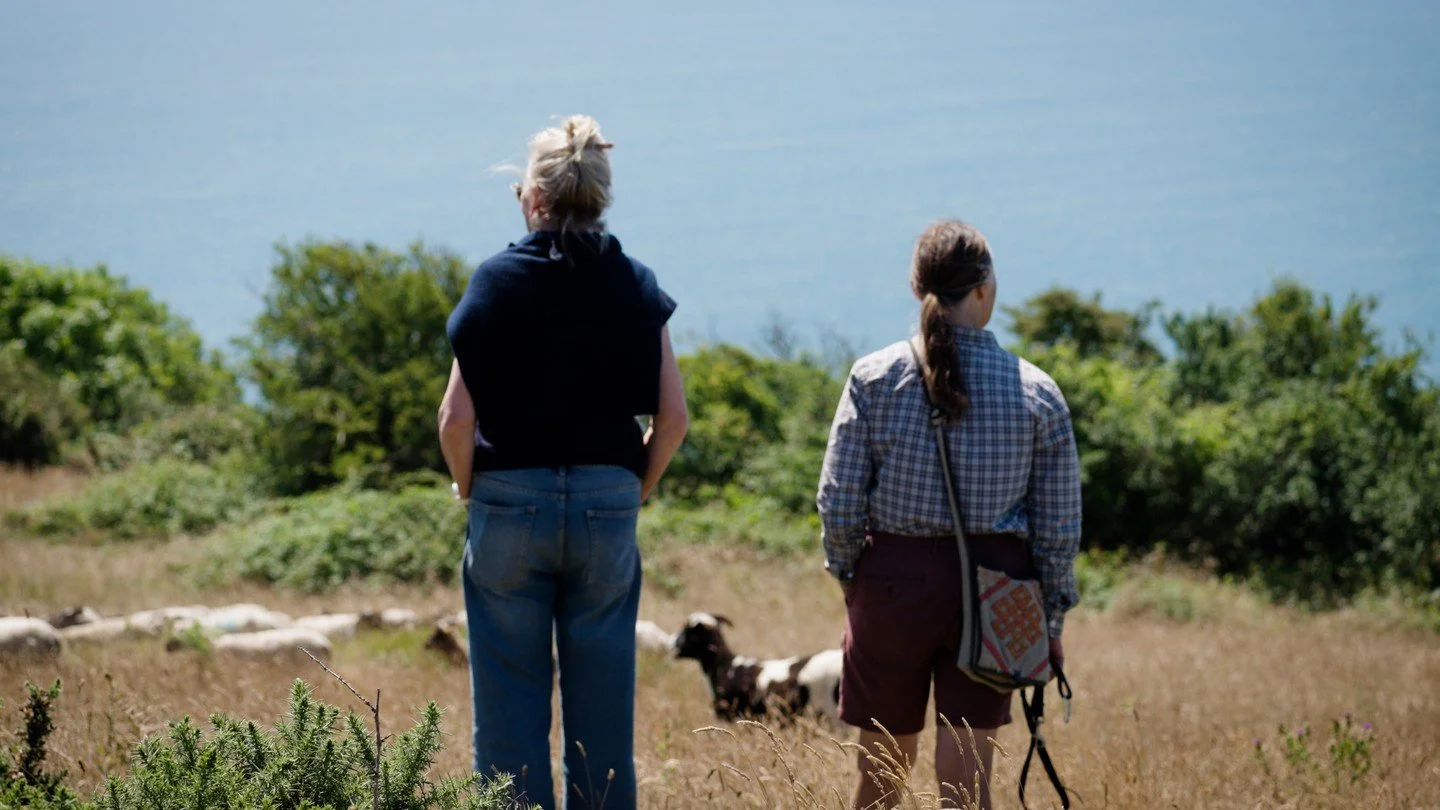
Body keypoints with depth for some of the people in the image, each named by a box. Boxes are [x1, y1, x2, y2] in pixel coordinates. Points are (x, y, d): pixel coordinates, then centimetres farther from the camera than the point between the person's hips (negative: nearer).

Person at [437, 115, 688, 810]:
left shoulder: (497, 281, -5)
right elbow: (672, 419, -1)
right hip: (607, 505, 2)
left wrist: (470, 491, 8)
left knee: (509, 709, 4)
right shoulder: (633, 286, 1)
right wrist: (635, 491, 13)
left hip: (510, 500, -2)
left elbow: (457, 419, -9)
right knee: (603, 712, 7)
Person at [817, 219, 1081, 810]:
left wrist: (847, 577, 9)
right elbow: (1058, 524, -1)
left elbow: (838, 501, -6)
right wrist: (1052, 620, 9)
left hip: (893, 581, 0)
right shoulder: (1036, 393, -4)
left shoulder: (873, 379, -5)